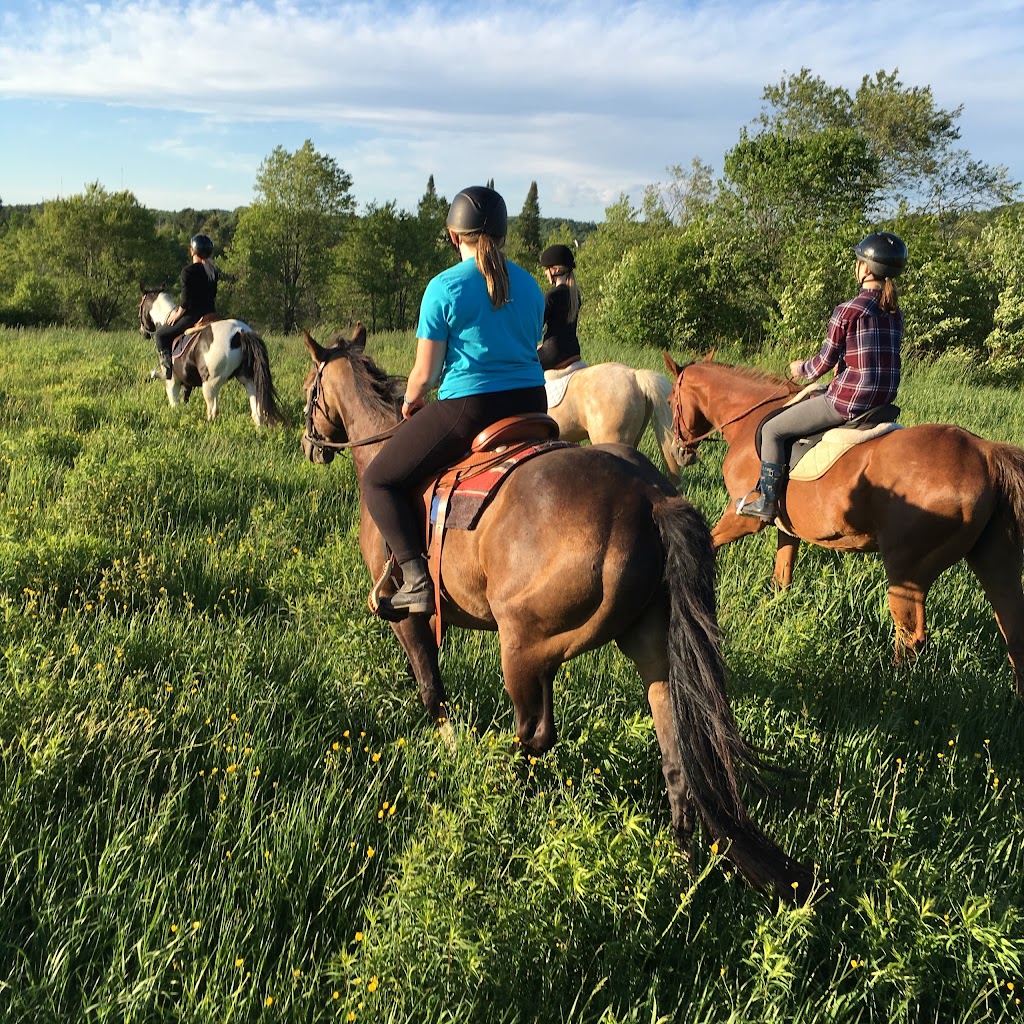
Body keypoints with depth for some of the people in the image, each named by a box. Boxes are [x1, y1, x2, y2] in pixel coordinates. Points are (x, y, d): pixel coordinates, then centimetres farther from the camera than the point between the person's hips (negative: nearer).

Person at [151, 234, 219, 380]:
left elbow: (185, 301, -17)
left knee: (160, 335, 7)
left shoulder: (188, 270, -16)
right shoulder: (212, 270, 5)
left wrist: (177, 314, -2)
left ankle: (167, 369, -1)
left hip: (193, 316, -8)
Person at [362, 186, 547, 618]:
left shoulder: (444, 287, -8)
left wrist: (410, 403, 13)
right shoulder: (530, 286, 9)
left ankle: (416, 580, -4)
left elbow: (425, 373, -7)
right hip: (531, 404, 6)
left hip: (466, 408, -6)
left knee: (379, 480, 7)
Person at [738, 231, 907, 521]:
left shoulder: (847, 311, -14)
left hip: (848, 399, -9)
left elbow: (824, 362, -8)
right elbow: (875, 357, 15)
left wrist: (802, 369, 11)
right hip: (883, 398, 9)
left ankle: (767, 503, 7)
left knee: (772, 430, 4)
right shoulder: (895, 314, 8)